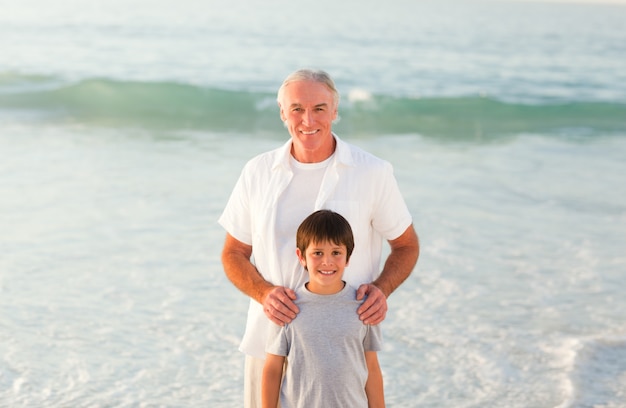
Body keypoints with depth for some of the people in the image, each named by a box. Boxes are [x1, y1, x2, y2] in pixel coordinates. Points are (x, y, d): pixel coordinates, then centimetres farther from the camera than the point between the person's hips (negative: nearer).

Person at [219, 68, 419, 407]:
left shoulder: (373, 172, -3)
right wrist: (264, 293, -11)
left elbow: (406, 245, 6)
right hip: (271, 341, 2)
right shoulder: (257, 172, 2)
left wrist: (381, 289, -13)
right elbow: (233, 254, 8)